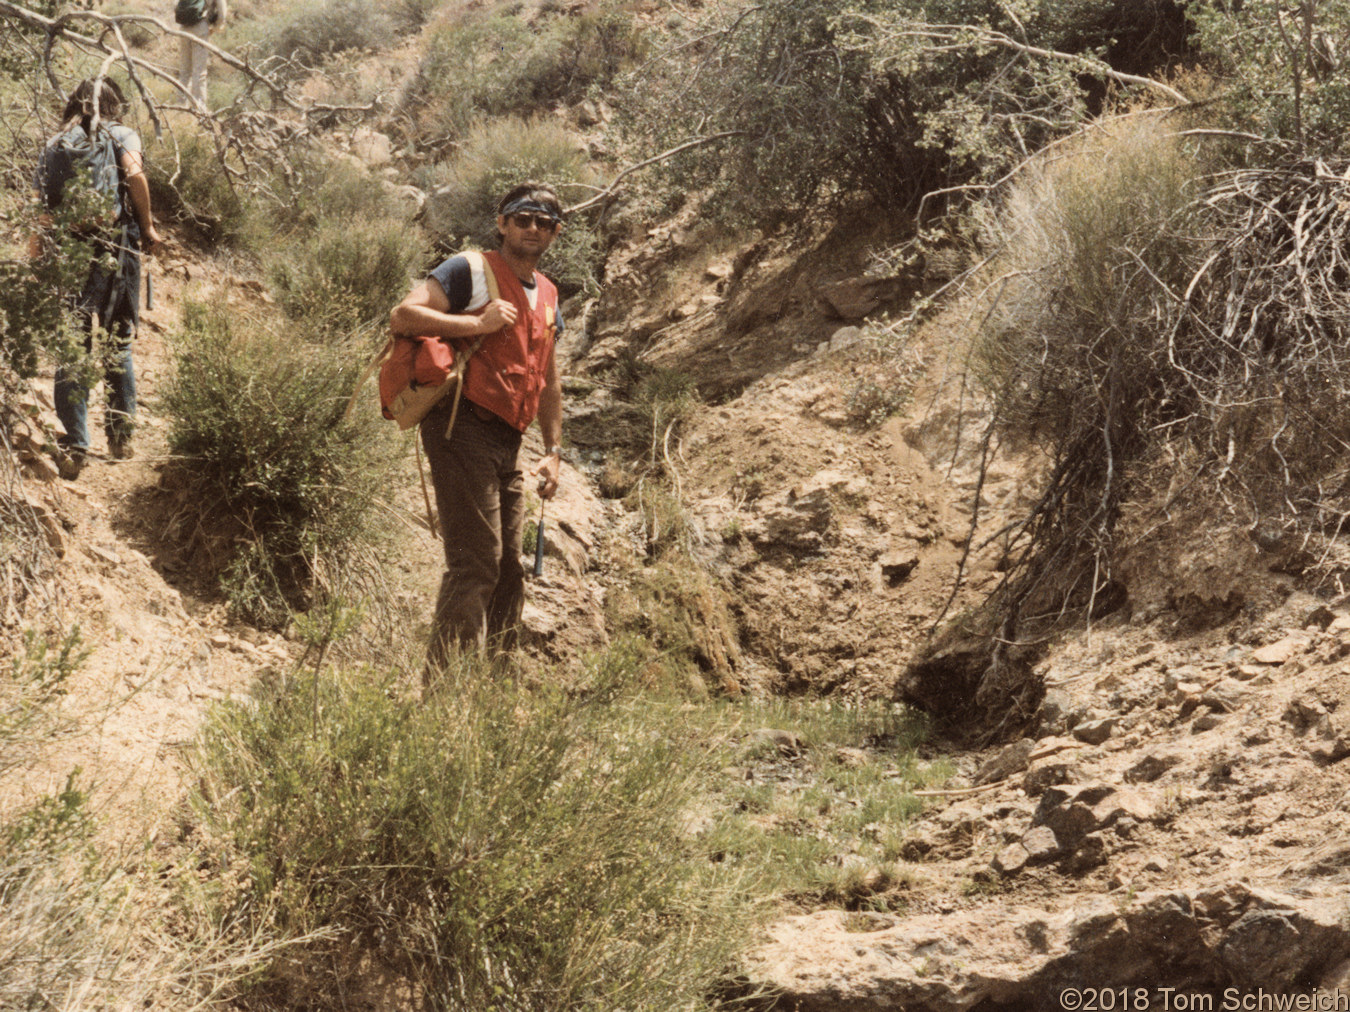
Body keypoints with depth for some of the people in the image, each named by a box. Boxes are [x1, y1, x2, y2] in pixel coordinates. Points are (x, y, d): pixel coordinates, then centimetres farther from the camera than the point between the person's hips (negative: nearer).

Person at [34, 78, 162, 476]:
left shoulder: (53, 146, 14)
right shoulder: (122, 136, 8)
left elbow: (40, 206, 5)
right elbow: (134, 175, -12)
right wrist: (148, 227, -2)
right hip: (116, 246, -1)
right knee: (117, 345, 14)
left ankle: (73, 448, -3)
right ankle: (120, 437, 18)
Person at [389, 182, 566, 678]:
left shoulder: (548, 296, 21)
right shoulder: (470, 272, -2)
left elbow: (547, 381, 28)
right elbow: (402, 316, -14)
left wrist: (553, 451, 21)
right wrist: (478, 324, -17)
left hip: (507, 444, 8)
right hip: (462, 428, -8)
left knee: (508, 570, 10)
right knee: (475, 563, -14)